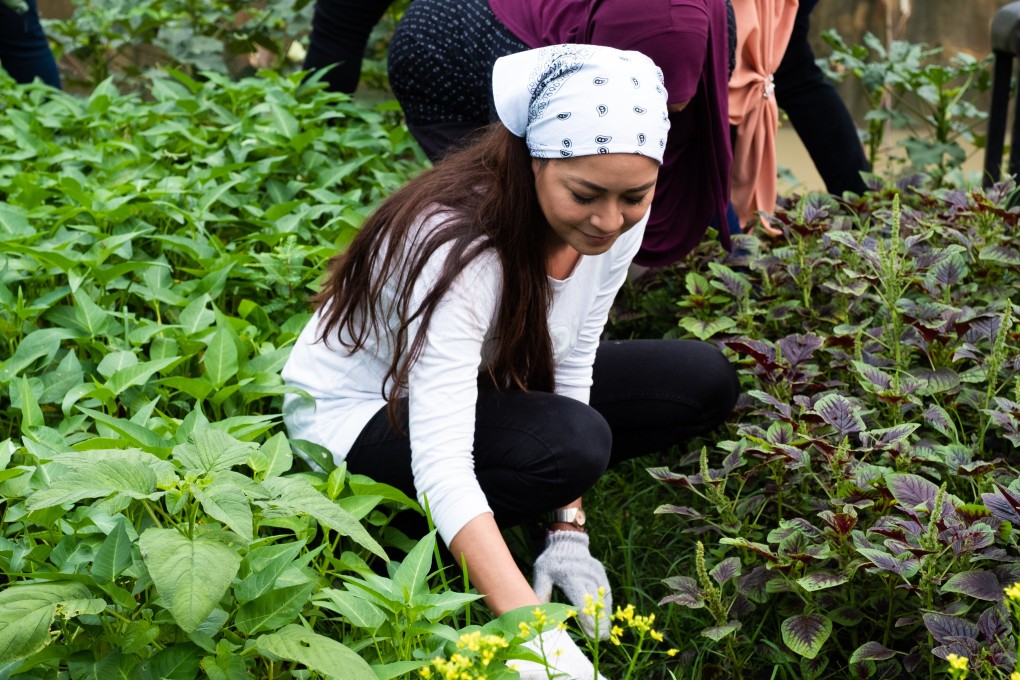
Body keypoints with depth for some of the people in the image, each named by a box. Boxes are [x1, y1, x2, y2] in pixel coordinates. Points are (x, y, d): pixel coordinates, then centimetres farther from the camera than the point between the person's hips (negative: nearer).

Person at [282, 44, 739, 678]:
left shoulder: (619, 220, -17)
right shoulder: (458, 245, -38)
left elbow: (572, 363, -5)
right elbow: (442, 464, -43)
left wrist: (568, 529, -12)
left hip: (483, 384, 7)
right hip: (356, 411, -7)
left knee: (705, 382, -6)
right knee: (570, 442, -34)